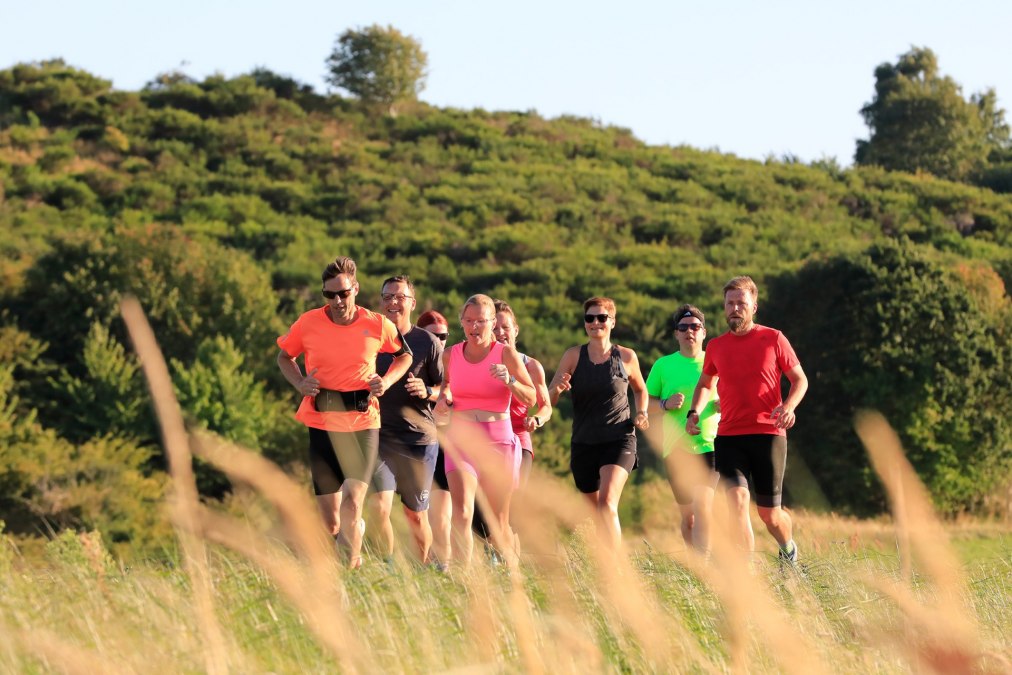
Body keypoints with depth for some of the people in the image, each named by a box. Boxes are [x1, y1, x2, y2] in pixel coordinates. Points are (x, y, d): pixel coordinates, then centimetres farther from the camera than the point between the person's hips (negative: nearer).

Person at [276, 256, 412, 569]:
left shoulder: (377, 325, -3)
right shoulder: (308, 323, -3)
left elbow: (404, 355, 15)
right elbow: (284, 356, 15)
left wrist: (387, 380, -3)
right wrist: (300, 384, -4)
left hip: (363, 425, -1)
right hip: (321, 425, 1)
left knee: (352, 501, -19)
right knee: (330, 522, 2)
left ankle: (351, 565, -6)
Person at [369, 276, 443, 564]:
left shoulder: (428, 342, 0)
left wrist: (427, 391, -17)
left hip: (419, 438, -1)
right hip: (380, 435, 1)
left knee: (416, 515, 10)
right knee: (380, 507, -17)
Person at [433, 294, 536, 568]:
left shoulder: (505, 353, -3)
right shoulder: (450, 355, 5)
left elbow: (531, 399, -6)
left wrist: (509, 381, -24)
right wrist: (442, 400, 2)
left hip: (497, 442, -1)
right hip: (461, 440, 1)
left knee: (498, 523, 7)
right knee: (462, 514, -20)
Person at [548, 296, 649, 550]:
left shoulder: (626, 357, 2)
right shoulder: (574, 356, 2)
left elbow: (640, 389, 22)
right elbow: (549, 400, -1)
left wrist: (642, 413, 3)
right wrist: (557, 388, -24)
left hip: (619, 441, -3)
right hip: (584, 443, 3)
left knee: (607, 502, -24)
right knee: (598, 512, 12)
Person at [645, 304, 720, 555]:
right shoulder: (663, 365, 6)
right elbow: (646, 400, 11)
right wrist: (666, 404, -10)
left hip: (709, 446, -2)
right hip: (675, 449, 2)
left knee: (702, 508, -19)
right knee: (687, 516, 11)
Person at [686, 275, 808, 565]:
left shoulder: (773, 339, 3)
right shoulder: (715, 347, 11)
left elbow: (800, 380, 7)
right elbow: (705, 384, 28)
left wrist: (788, 406, -13)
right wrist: (694, 412, 9)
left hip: (768, 435, -2)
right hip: (728, 437, 2)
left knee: (769, 513, 3)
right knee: (737, 498, -21)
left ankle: (788, 547, 36)